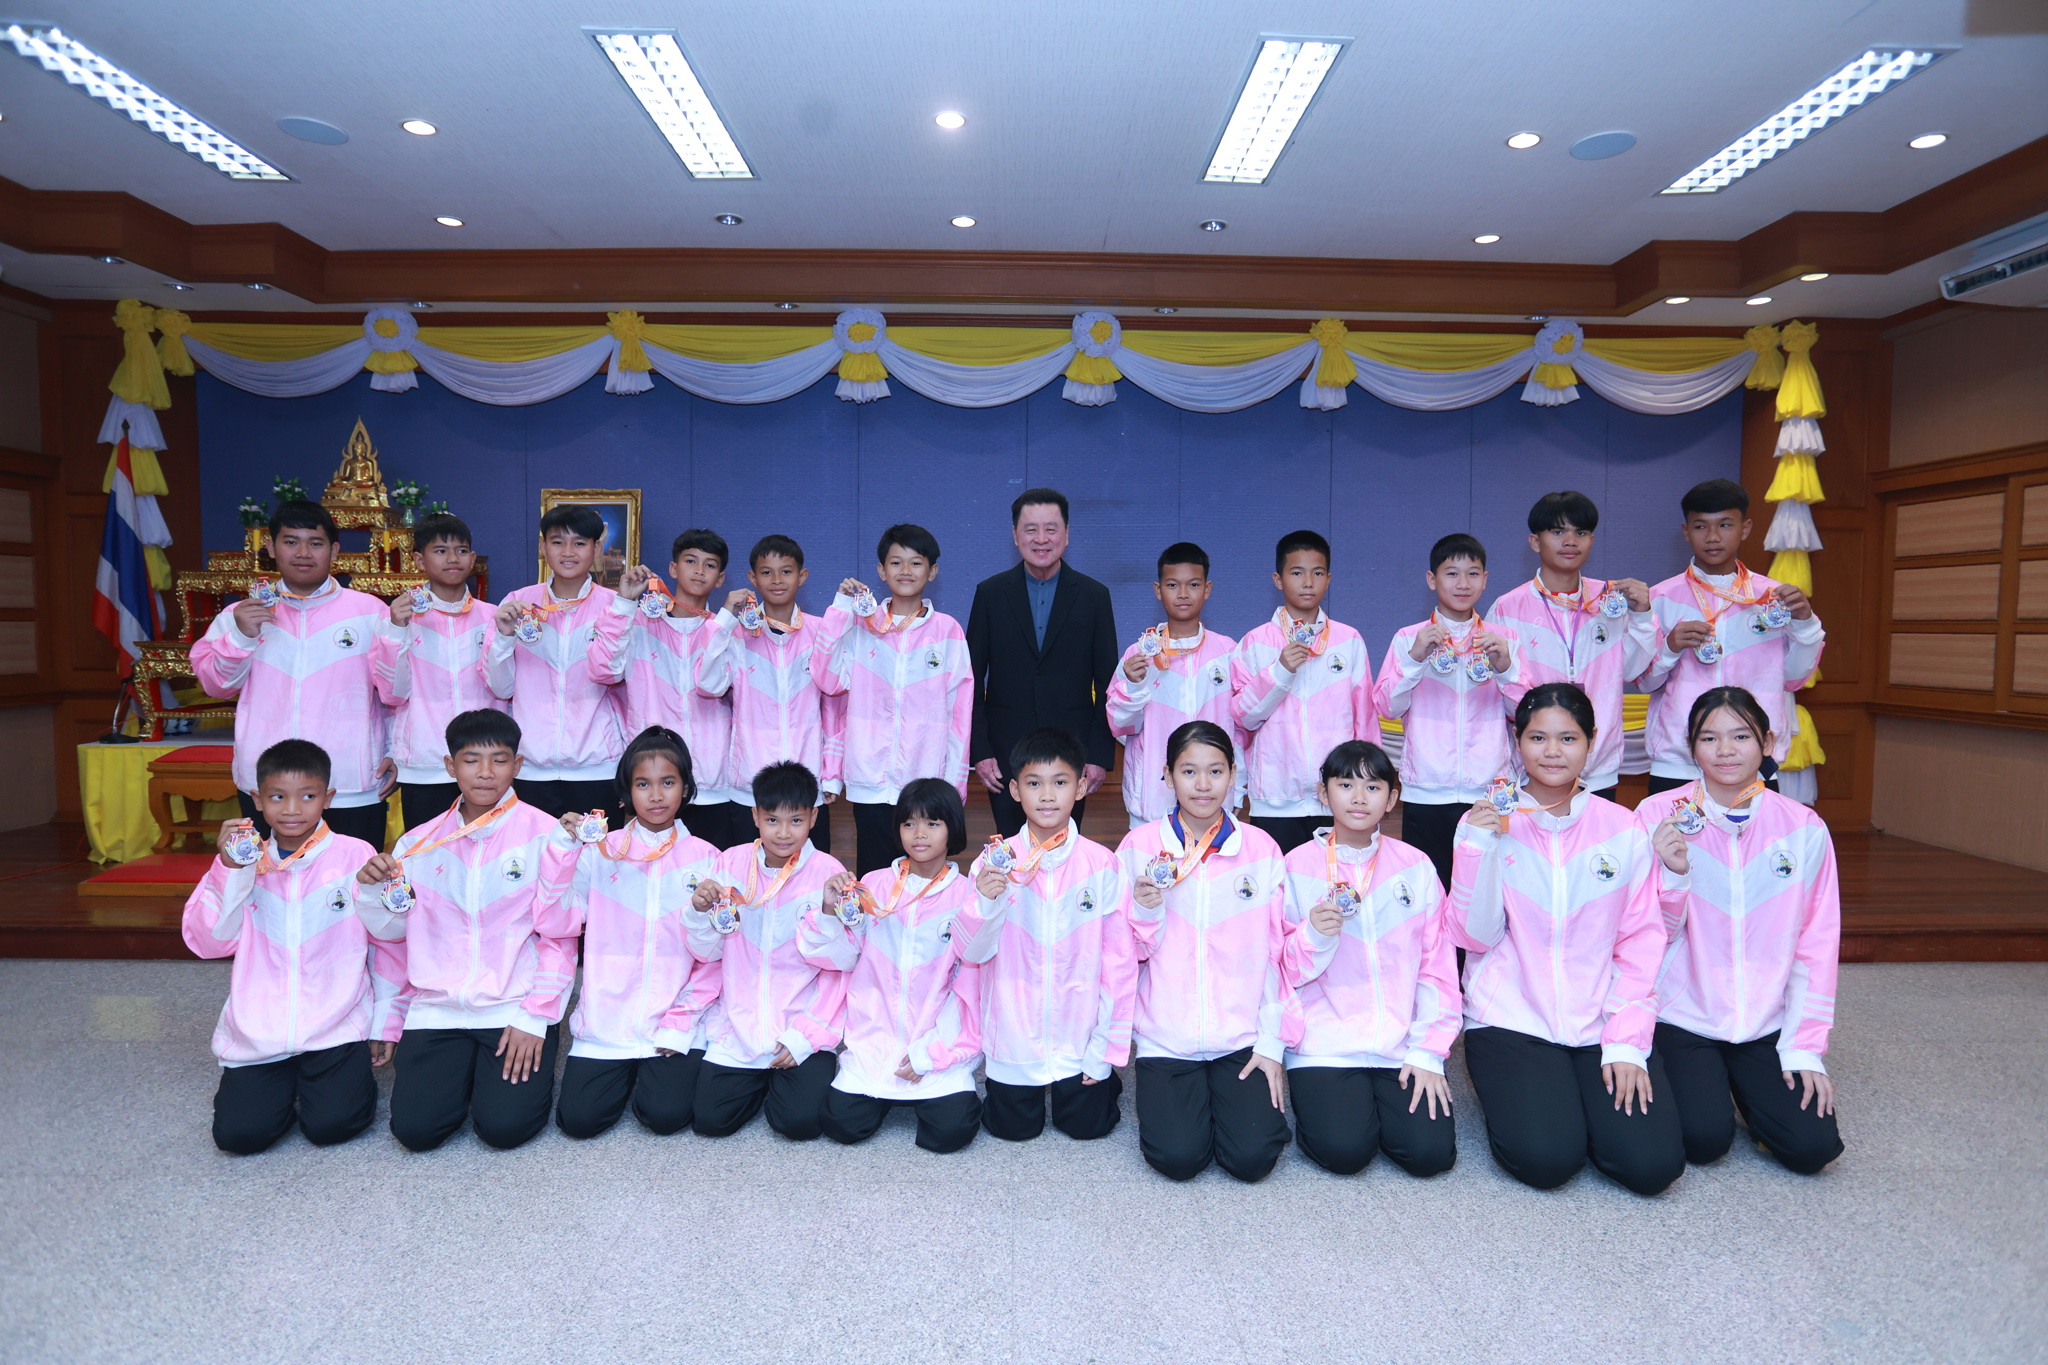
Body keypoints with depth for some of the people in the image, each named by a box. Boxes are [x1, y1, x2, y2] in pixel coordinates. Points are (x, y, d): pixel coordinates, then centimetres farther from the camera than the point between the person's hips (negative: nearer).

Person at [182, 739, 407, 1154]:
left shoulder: (355, 856, -4)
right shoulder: (245, 860, 5)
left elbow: (392, 939, 1)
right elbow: (207, 942, -3)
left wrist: (386, 1021, 0)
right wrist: (229, 869, -14)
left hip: (337, 1030, -3)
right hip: (257, 1036, 3)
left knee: (331, 1125, -16)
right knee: (238, 1134, -10)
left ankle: (352, 1075, 16)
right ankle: (284, 1084, 20)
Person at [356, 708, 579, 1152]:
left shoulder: (544, 834, -5)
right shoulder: (420, 842, 7)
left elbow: (559, 937, -5)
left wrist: (535, 1018, -9)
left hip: (517, 1005, -3)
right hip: (437, 1007, 3)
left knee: (504, 1125, -16)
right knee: (415, 1128, -11)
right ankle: (465, 1068, 19)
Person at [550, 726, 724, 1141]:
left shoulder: (705, 860, 1)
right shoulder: (601, 851, 3)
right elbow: (556, 925, -7)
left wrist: (681, 1024, -7)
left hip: (676, 1021, -1)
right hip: (605, 1021, 1)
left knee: (667, 1115, -16)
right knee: (578, 1118, -10)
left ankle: (661, 1069, 16)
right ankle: (625, 1072, 20)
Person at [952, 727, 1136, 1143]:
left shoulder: (1102, 865, -11)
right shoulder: (996, 861, -8)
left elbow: (1119, 958, -5)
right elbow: (972, 952, -8)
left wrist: (1107, 1048, -4)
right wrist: (986, 902, -28)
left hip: (1080, 1040, -1)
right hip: (1014, 1041, 1)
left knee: (1088, 1125, 5)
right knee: (1012, 1128, 8)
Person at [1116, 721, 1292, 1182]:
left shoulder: (1261, 849, 0)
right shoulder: (1140, 846, -2)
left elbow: (1279, 952, 3)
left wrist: (1273, 1042, 0)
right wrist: (1145, 911, -19)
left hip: (1245, 1036, 1)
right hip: (1166, 1037, 0)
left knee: (1252, 1157, -14)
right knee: (1177, 1156, -15)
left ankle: (1233, 1094, 17)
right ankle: (1165, 1094, 17)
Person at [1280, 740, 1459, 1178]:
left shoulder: (1414, 867, 3)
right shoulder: (1298, 867, -2)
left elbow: (1438, 964, 5)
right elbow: (1283, 969, 0)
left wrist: (1428, 1052, -2)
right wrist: (1313, 936, -21)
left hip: (1402, 1045, 2)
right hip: (1325, 1046, -2)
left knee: (1430, 1151, -13)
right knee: (1344, 1150, -19)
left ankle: (1382, 1098, 16)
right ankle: (1319, 1098, 12)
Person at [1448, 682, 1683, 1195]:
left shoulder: (1623, 830, 2)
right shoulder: (1486, 824, -1)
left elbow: (1642, 942, 1)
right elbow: (1476, 937, -6)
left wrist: (1627, 1042, -8)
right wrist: (1481, 848, -18)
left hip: (1603, 1023, 2)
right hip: (1511, 1021, -1)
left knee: (1652, 1164, -15)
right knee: (1546, 1159, -20)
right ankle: (1513, 1095, 13)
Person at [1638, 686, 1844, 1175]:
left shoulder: (1803, 828, -2)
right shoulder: (1659, 816, -8)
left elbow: (1817, 944, 2)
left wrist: (1805, 1046, -3)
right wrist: (1673, 873, -24)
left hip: (1769, 1024, 2)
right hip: (1682, 1018, -2)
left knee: (1812, 1146, -12)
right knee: (1704, 1138, -18)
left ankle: (1748, 1092, 19)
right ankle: (1703, 1087, 16)